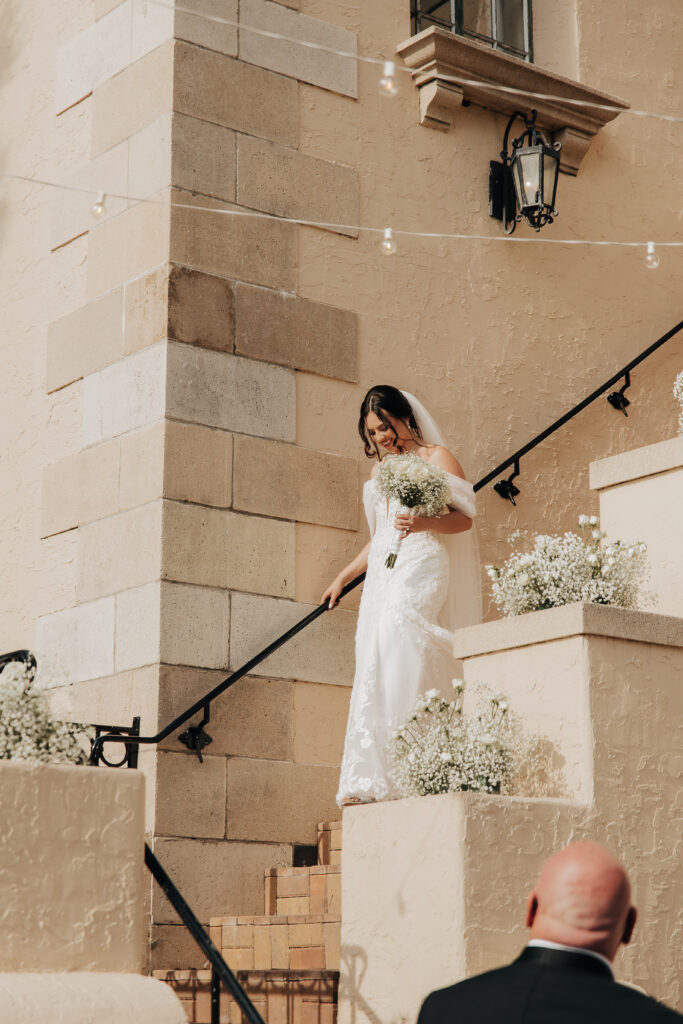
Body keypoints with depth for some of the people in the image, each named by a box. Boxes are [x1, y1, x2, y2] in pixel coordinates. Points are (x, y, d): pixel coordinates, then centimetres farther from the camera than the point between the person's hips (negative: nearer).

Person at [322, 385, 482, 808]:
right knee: (373, 671, -5)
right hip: (382, 574, 6)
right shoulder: (379, 472, 23)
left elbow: (464, 518, -4)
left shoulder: (436, 457, 4)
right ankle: (368, 780, -10)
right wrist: (342, 578, 27)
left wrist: (423, 523, -21)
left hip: (420, 568, -6)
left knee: (397, 652, -21)